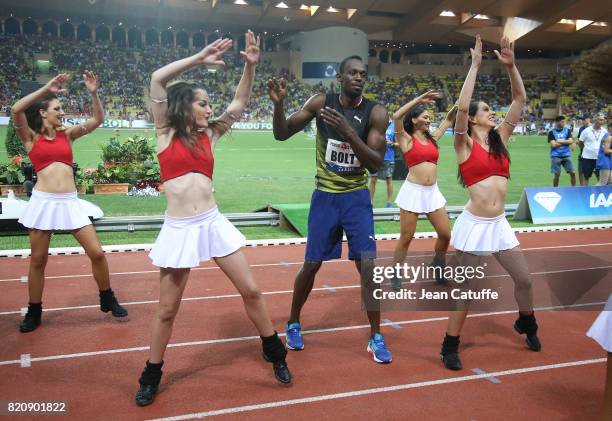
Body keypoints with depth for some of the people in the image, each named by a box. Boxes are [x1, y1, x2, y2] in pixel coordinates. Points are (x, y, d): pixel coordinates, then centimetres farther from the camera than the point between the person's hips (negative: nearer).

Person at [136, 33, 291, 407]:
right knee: (167, 309, 6)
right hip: (179, 229, -3)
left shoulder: (209, 135, 11)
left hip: (214, 223, 4)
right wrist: (200, 58, -7)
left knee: (251, 290, 6)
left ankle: (276, 353, 26)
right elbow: (158, 79, -9)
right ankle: (152, 376, 27)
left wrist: (251, 66, -1)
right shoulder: (166, 132, 1)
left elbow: (239, 103, 10)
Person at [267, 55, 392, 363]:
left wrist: (348, 131, -29)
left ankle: (375, 338, 10)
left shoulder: (376, 113, -10)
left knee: (367, 265, -5)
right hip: (324, 197, 1)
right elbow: (281, 135, -2)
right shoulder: (320, 103, -6)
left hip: (357, 198, 0)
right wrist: (278, 104, -20)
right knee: (311, 265, 6)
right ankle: (293, 324, 29)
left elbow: (375, 163, -17)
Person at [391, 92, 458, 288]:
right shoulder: (407, 139, -2)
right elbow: (396, 116, -18)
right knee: (406, 238, 1)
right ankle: (396, 275, 17)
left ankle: (438, 265, 32)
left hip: (433, 192, 6)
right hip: (413, 191, -6)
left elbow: (449, 120, 26)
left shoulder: (432, 138, 14)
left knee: (445, 234, 7)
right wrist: (420, 99, -15)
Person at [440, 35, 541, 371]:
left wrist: (510, 66, 0)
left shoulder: (500, 138, 10)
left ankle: (526, 324, 43)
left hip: (499, 224, 6)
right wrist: (475, 65, -16)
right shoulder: (465, 144, -6)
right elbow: (461, 106, -22)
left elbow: (520, 99, 8)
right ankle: (450, 347, 15)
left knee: (524, 278, 14)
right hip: (474, 224, -6)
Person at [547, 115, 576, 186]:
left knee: (572, 173, -2)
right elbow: (553, 144, -11)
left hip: (566, 155, 3)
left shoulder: (567, 130, 7)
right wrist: (565, 142, -4)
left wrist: (560, 141, -9)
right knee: (556, 174, 1)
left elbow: (571, 141, -4)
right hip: (556, 156, -3)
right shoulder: (551, 132, -2)